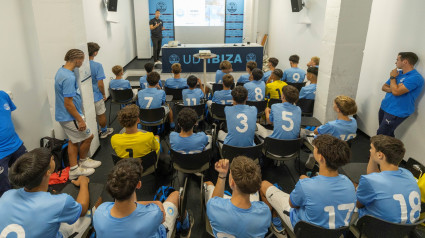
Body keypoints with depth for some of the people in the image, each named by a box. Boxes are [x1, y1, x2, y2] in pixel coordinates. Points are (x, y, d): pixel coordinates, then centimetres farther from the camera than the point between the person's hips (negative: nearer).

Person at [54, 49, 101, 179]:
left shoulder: (61, 71, 7)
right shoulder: (69, 78, -26)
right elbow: (68, 103, -26)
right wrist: (80, 120, -19)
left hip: (64, 116, 10)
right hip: (70, 117, -10)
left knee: (73, 140, 17)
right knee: (88, 136, 7)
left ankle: (74, 169, 27)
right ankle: (83, 161, 28)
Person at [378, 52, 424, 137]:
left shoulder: (415, 77, -18)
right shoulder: (398, 73, 10)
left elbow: (396, 92, -26)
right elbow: (384, 87, 13)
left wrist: (392, 77, -11)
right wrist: (395, 89, -10)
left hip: (396, 113, -8)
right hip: (384, 107, 8)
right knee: (387, 135, 14)